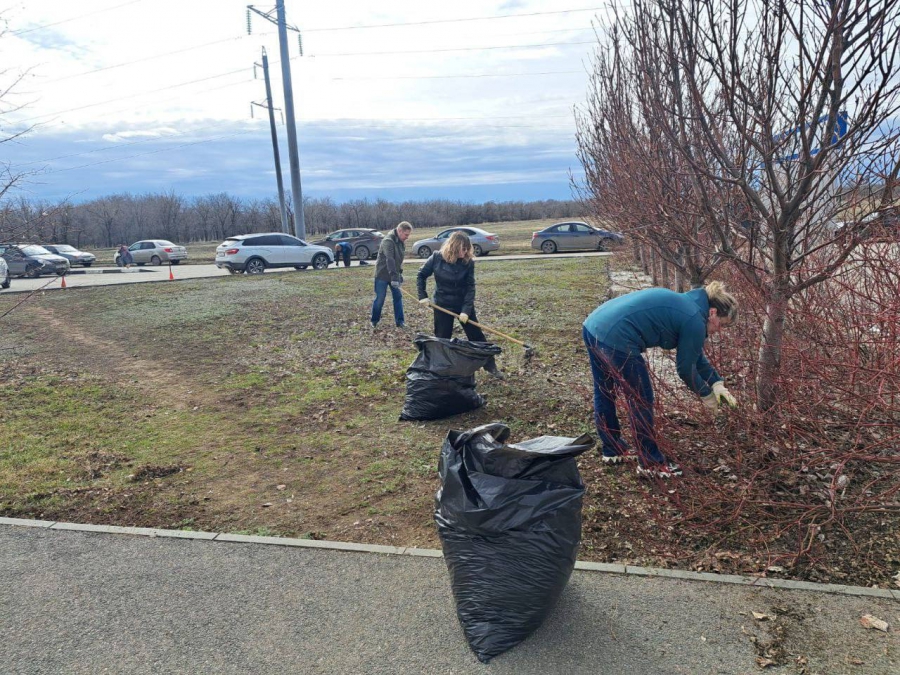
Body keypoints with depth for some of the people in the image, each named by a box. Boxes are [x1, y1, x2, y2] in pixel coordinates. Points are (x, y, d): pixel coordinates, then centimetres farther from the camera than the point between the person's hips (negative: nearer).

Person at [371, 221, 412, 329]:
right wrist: (394, 277, -42)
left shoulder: (401, 242, 5)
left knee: (398, 297, 5)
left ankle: (399, 321, 12)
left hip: (394, 275, 8)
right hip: (383, 275, -7)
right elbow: (389, 260, -35)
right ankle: (374, 320, 18)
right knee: (380, 299, 2)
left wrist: (400, 273, 12)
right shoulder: (388, 241, -24)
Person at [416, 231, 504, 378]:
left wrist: (466, 310, -21)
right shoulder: (437, 258, -13)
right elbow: (421, 275, 0)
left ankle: (490, 366, 20)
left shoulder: (468, 261, -14)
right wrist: (422, 296, -6)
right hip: (442, 305, 0)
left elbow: (470, 287, -14)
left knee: (477, 336, 7)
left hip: (464, 304, 0)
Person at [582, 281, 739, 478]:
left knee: (603, 394, 22)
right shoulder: (694, 321, -5)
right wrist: (706, 394, 20)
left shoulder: (684, 303, 22)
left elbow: (695, 355, 30)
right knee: (642, 401, 7)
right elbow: (686, 367, 4)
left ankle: (612, 450, 41)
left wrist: (717, 383, 28)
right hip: (615, 339, -10)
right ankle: (650, 463, 21)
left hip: (593, 326, 10)